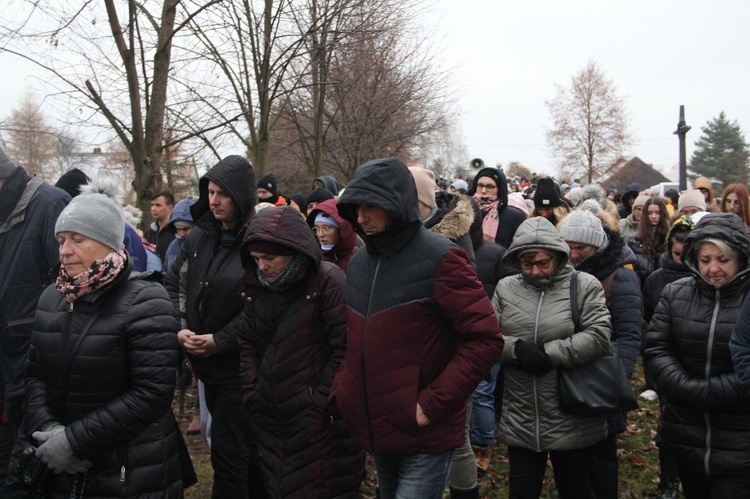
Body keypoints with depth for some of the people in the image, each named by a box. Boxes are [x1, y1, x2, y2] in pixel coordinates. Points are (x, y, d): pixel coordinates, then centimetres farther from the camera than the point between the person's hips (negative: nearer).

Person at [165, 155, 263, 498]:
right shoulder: (199, 237, 6)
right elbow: (173, 284, 9)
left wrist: (219, 341, -18)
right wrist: (178, 328, -6)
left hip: (239, 363, -6)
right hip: (206, 363, 6)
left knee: (227, 450, -1)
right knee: (244, 444, 20)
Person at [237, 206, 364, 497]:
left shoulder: (328, 282, -15)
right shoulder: (255, 286, 4)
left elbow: (346, 349, -16)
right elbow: (248, 344, 12)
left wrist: (321, 402, -14)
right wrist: (251, 393, 2)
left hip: (318, 419, -6)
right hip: (269, 417, 6)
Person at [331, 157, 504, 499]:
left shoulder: (440, 259, -14)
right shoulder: (359, 262, 7)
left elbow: (485, 339, -17)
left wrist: (433, 405, -19)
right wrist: (343, 388, 3)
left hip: (426, 437, -7)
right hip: (375, 430, 7)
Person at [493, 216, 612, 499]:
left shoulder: (584, 286, -5)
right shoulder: (505, 288, 4)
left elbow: (599, 336, -16)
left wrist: (548, 353, -18)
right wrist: (517, 348, -18)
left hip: (572, 422, -3)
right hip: (520, 421, 3)